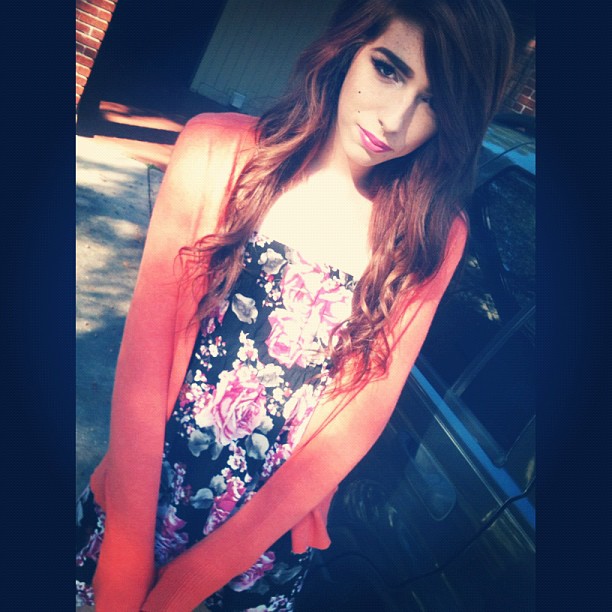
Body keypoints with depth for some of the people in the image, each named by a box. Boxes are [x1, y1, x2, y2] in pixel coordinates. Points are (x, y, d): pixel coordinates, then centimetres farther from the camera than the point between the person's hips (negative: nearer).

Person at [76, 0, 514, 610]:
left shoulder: (433, 237, -11)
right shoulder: (218, 152, -13)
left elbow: (363, 412, -12)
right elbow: (144, 349, -13)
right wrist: (128, 550, -14)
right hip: (142, 499, 0)